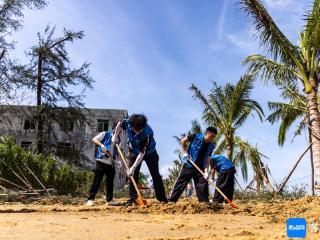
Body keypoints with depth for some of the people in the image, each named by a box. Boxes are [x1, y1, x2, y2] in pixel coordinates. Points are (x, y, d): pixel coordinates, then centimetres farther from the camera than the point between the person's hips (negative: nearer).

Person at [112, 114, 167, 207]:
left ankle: (162, 199, 6)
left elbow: (142, 153, -39)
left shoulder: (147, 133, -40)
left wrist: (133, 167, -41)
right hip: (134, 151, 3)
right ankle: (132, 199, -3)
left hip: (149, 152, -3)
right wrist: (115, 136, 5)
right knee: (133, 175, -5)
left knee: (155, 175, -1)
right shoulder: (128, 122, -30)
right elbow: (119, 125, -3)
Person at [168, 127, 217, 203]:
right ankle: (171, 200, 5)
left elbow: (207, 158, 4)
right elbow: (183, 141, 2)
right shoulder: (196, 137, -11)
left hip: (200, 168, 4)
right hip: (189, 165, -4)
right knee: (181, 183, -1)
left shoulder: (211, 146, 1)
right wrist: (184, 152, -7)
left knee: (203, 184, -1)